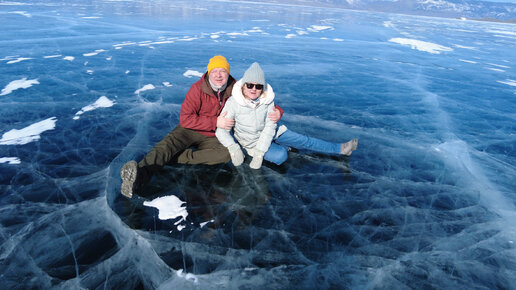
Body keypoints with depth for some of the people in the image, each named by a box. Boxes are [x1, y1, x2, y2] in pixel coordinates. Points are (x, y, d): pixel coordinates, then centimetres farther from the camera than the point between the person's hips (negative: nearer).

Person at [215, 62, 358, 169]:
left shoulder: (267, 99, -15)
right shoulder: (233, 103, -23)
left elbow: (270, 128, -17)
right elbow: (221, 130, -25)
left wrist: (259, 153, -27)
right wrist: (233, 148, -43)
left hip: (269, 133, 3)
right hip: (251, 141, -3)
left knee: (304, 141, -2)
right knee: (280, 156, -28)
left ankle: (340, 149, 12)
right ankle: (281, 147, 8)